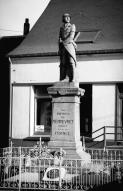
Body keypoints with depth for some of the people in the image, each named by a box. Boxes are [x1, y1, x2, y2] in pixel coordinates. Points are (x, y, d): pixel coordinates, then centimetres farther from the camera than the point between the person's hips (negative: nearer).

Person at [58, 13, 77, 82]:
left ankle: (72, 80, -16)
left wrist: (64, 42, -7)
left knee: (71, 62, -12)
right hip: (62, 47, 4)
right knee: (63, 63, -4)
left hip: (70, 45, -4)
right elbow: (60, 38, 17)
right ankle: (64, 79, -5)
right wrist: (59, 49, 6)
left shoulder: (72, 26, 11)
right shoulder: (61, 28, 22)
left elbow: (71, 36, -3)